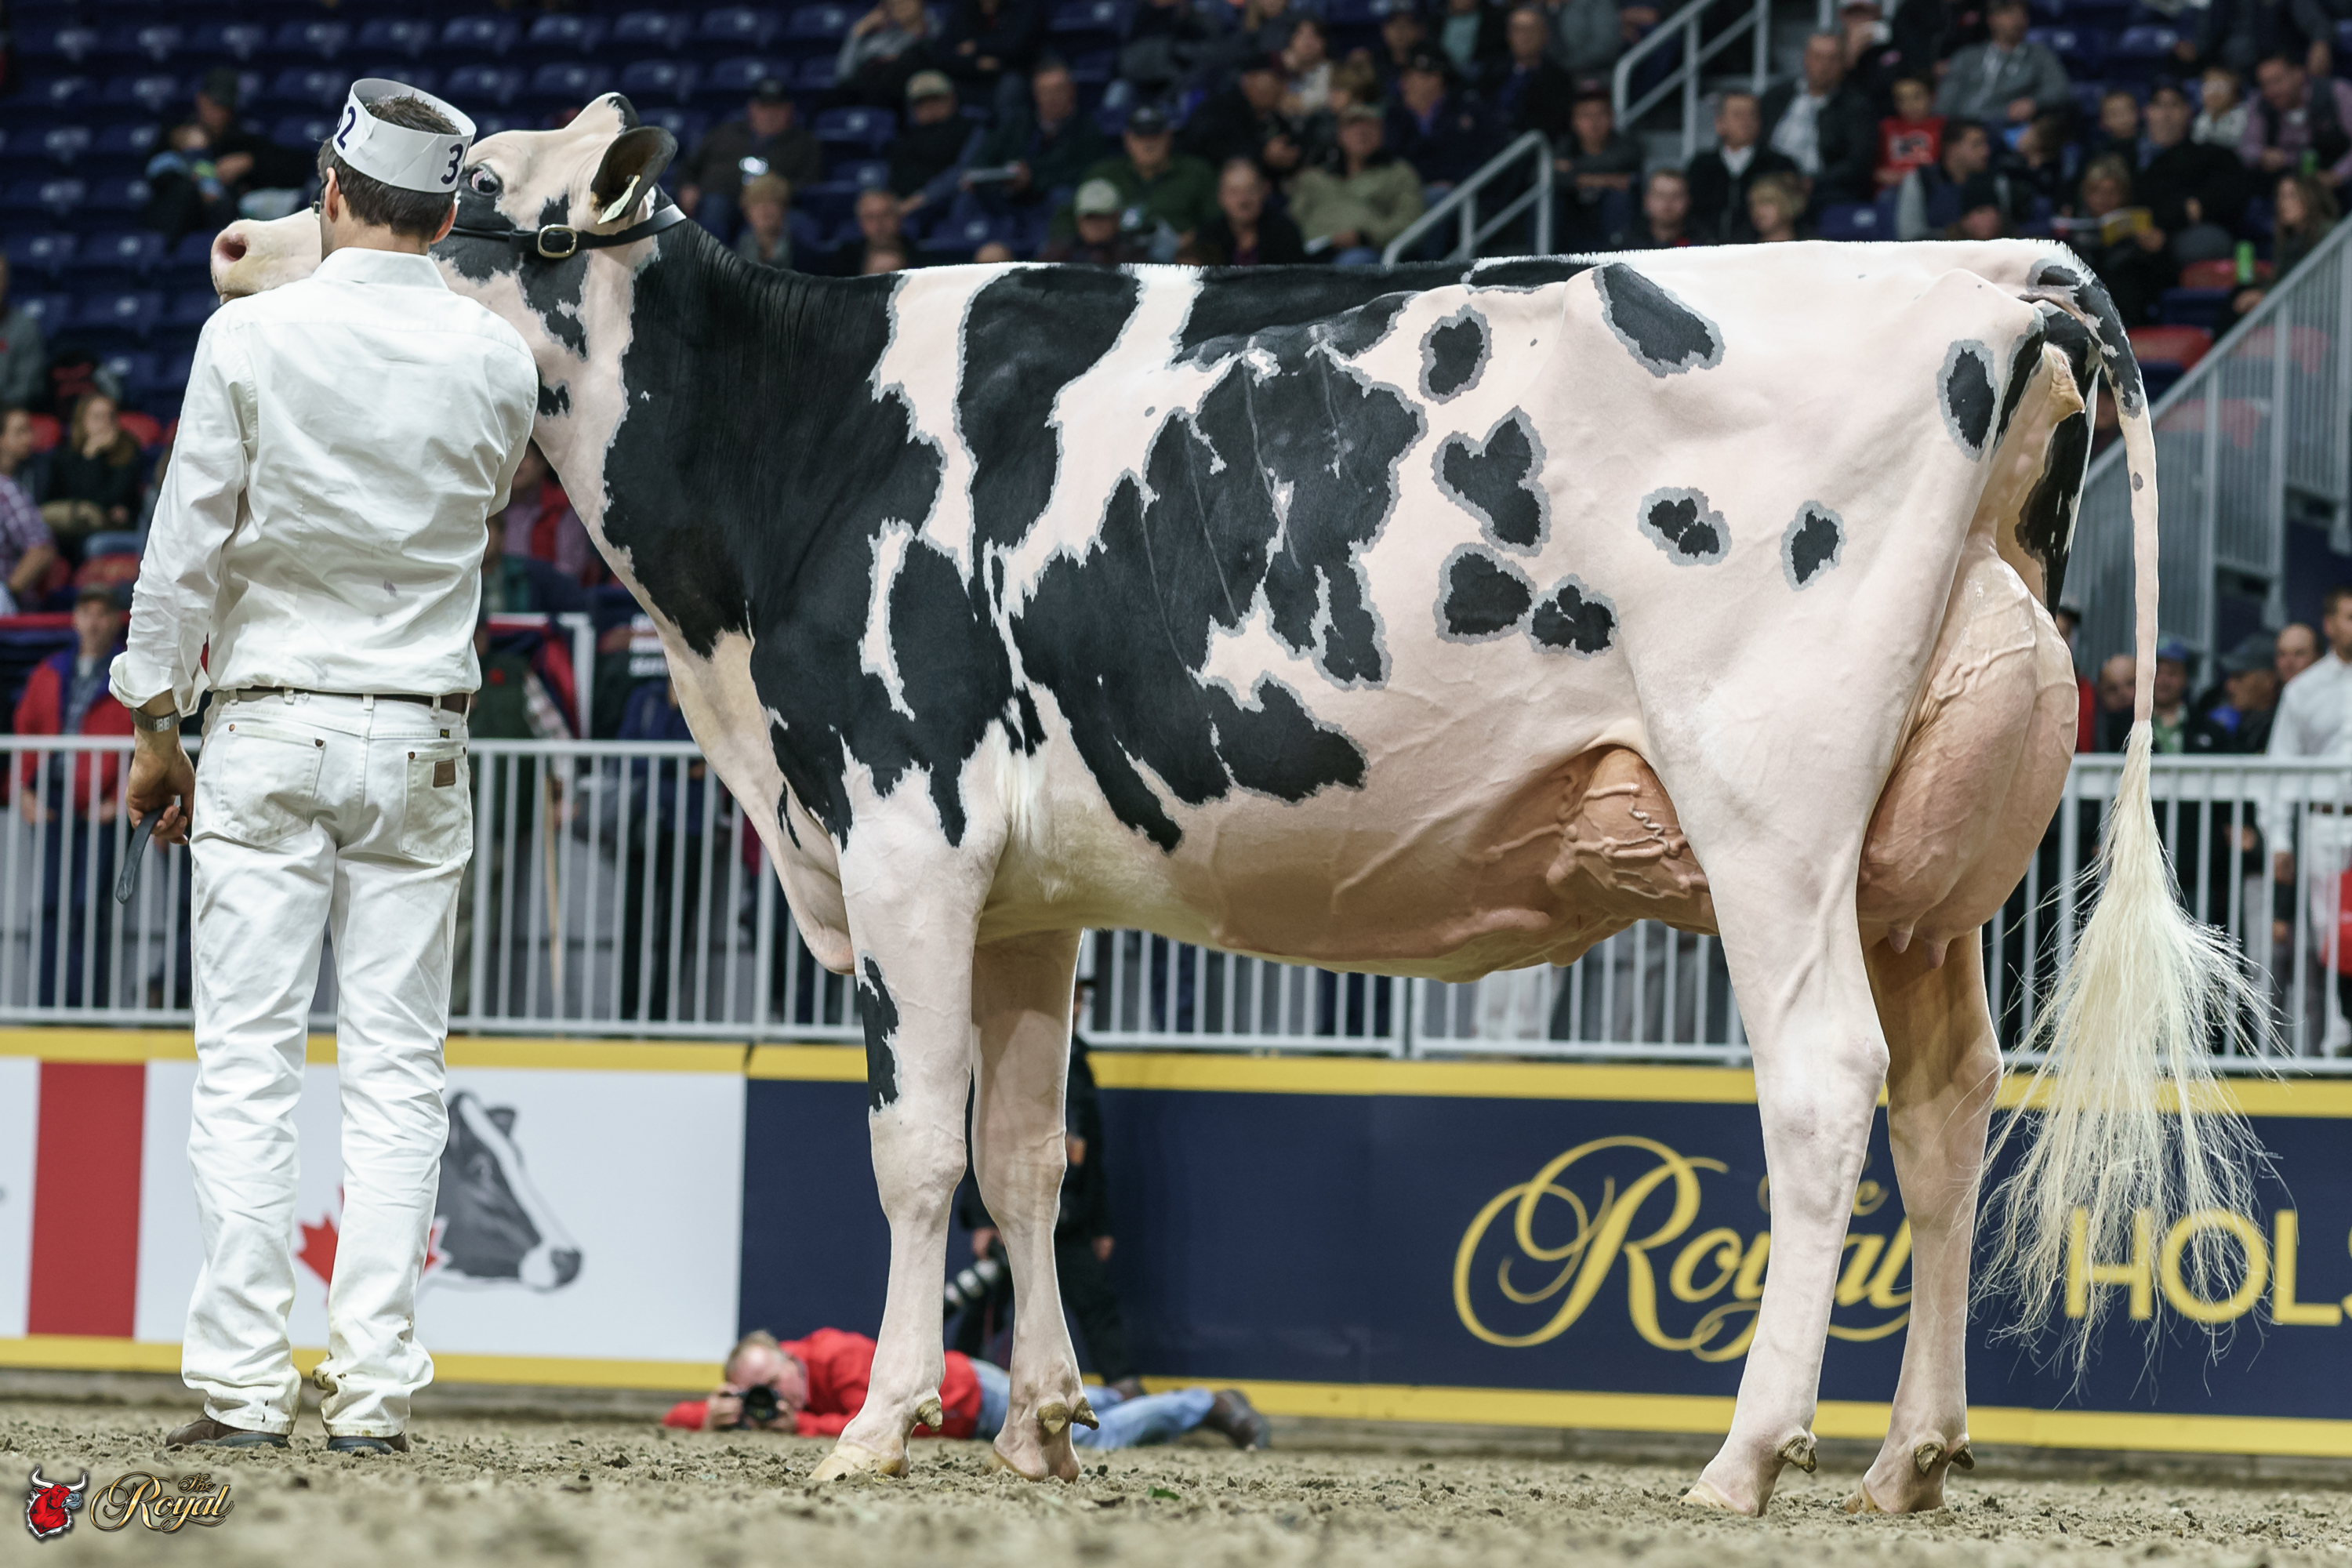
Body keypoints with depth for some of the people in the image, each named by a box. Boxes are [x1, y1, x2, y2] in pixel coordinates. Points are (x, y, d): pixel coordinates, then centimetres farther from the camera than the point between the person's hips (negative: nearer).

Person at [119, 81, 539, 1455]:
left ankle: (245, 1383, -4)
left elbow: (188, 548, -5)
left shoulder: (255, 336, -8)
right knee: (398, 1070, 4)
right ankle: (374, 1384, 0)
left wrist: (158, 726, 4)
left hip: (268, 732, -2)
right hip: (421, 739, 2)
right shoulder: (499, 359, 0)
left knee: (250, 1068, 0)